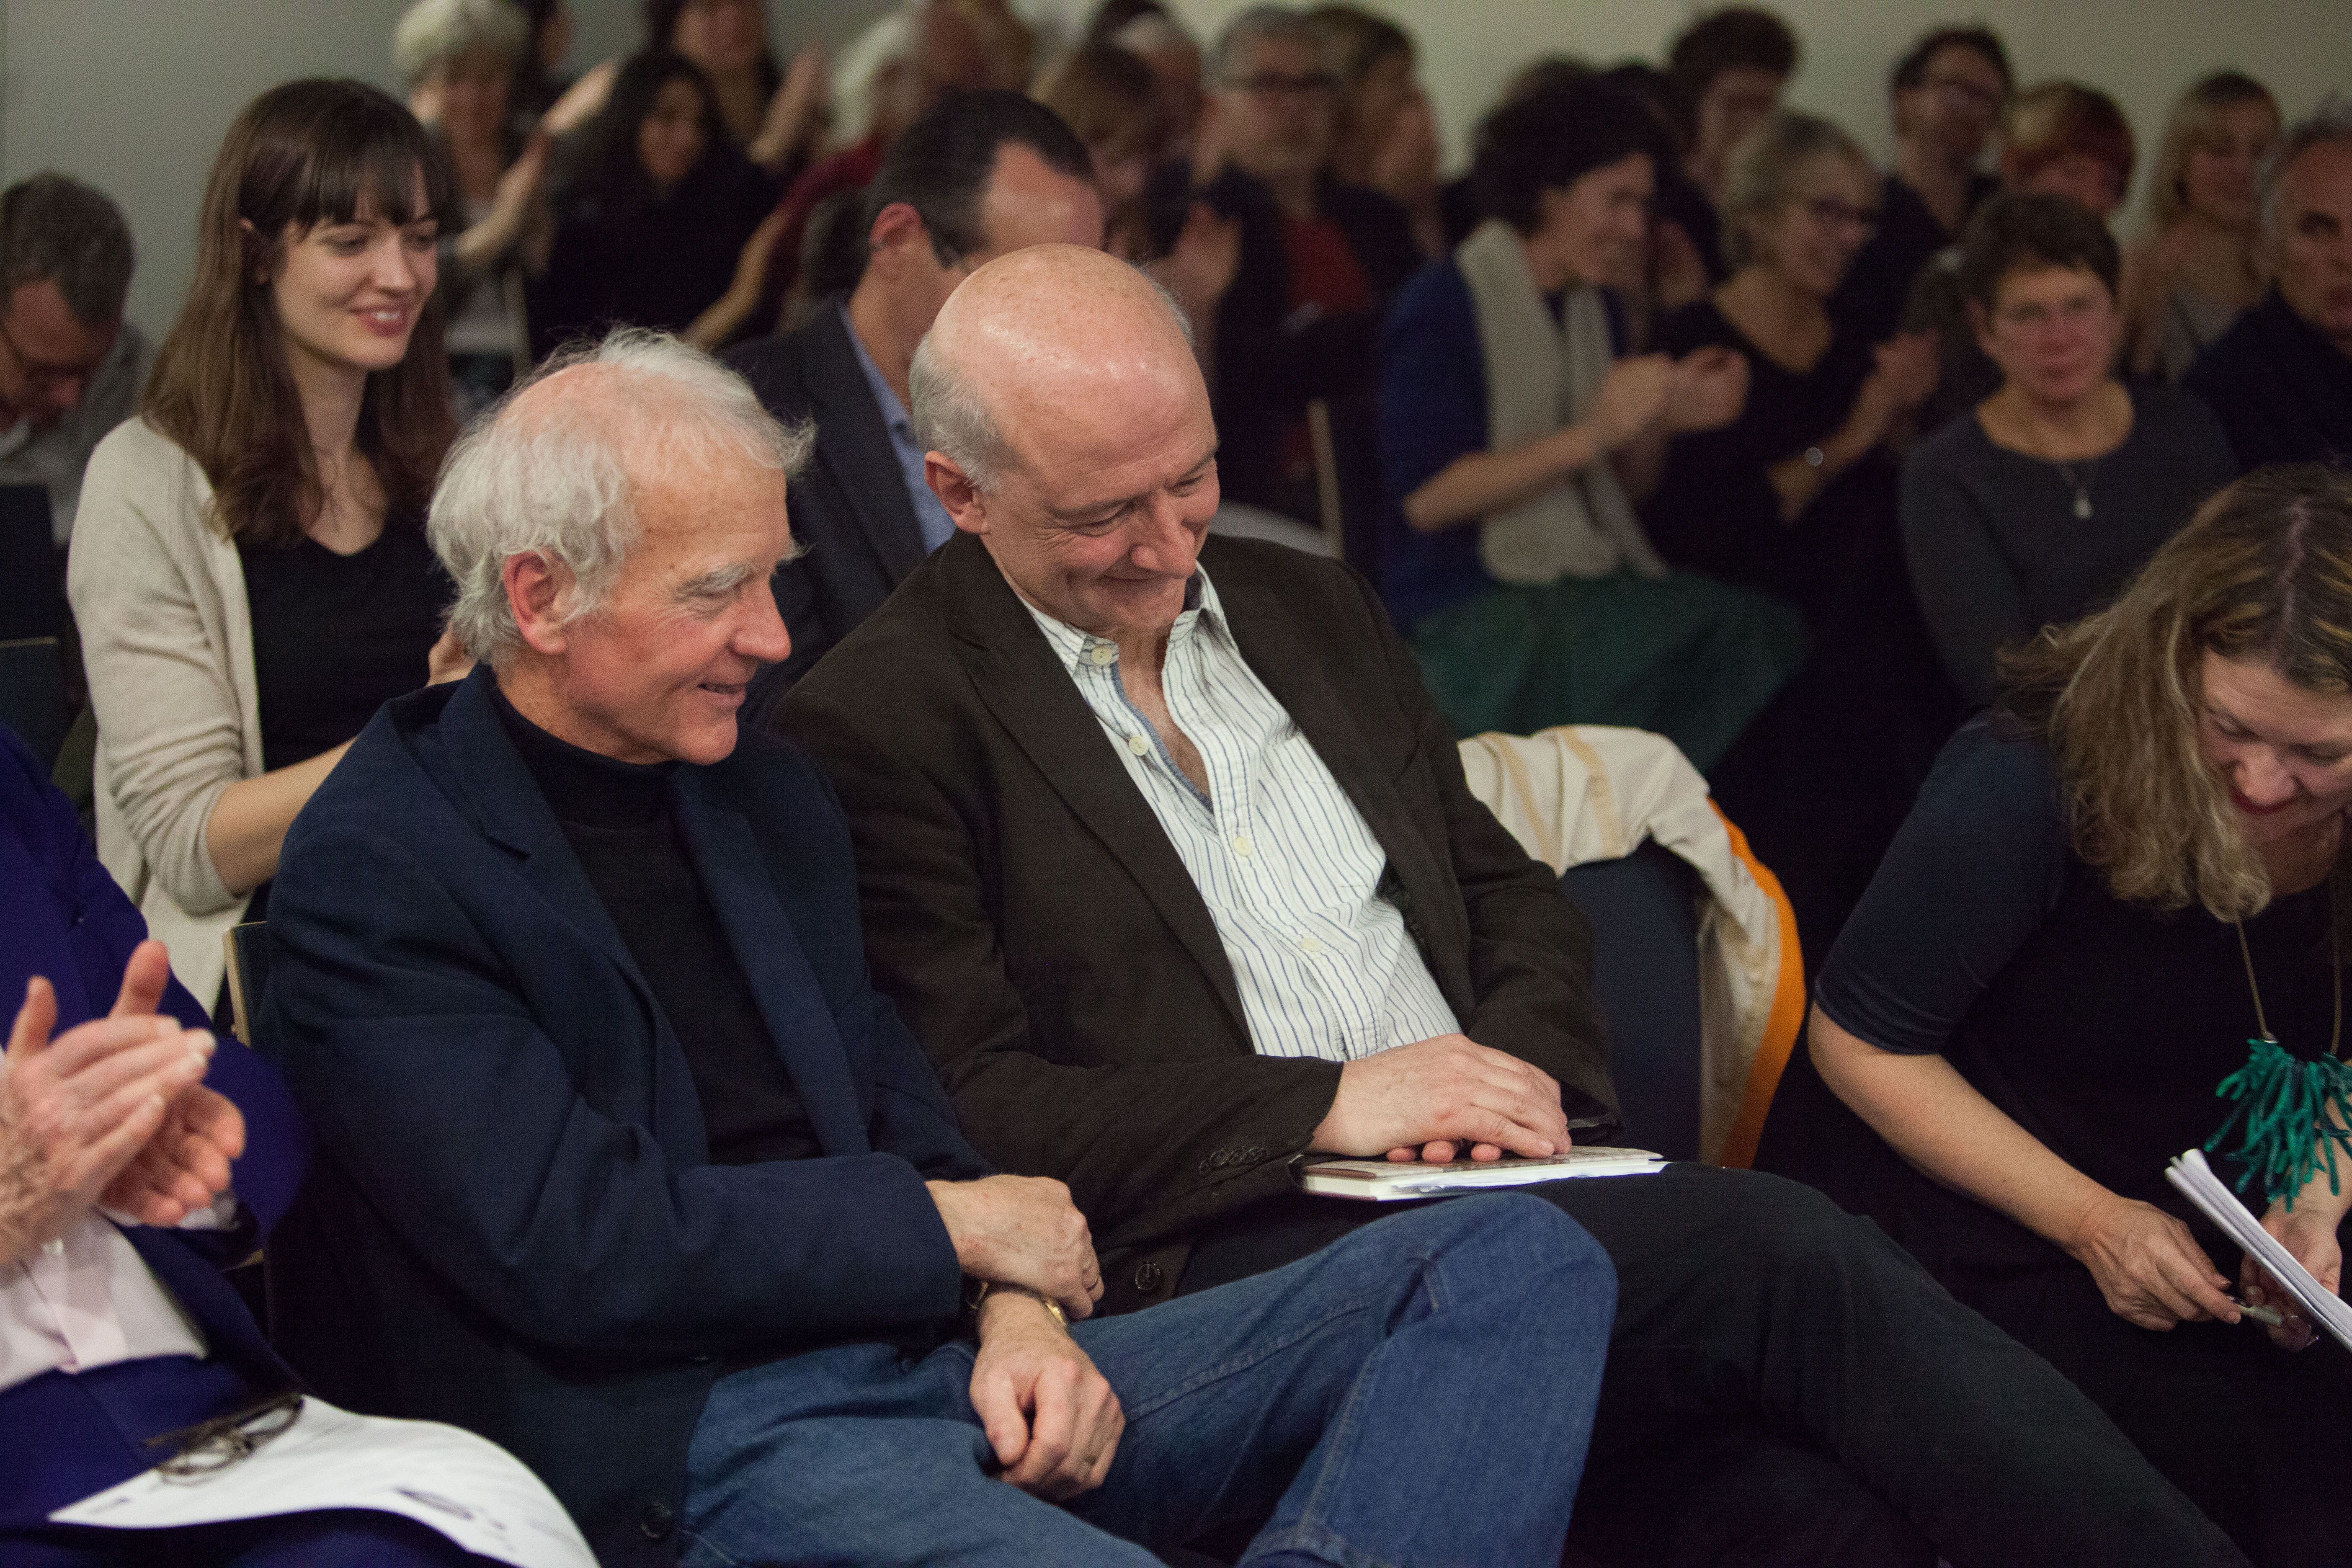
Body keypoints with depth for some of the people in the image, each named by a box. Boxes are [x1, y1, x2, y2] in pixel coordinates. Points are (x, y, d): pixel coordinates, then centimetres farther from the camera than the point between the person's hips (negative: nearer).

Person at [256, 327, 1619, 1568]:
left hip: (947, 1360, 9)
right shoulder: (374, 877, -5)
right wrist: (956, 1225, -5)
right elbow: (578, 1248, -13)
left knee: (1522, 1262, -9)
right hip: (686, 1449, -9)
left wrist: (1019, 1313, -1)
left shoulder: (770, 790, 20)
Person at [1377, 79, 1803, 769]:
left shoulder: (1595, 306, 16)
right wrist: (1592, 434, -17)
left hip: (1593, 583, 7)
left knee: (1774, 631, -20)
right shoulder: (1444, 306, -7)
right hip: (1470, 606, -7)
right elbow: (1425, 497, -15)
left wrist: (1664, 419, -3)